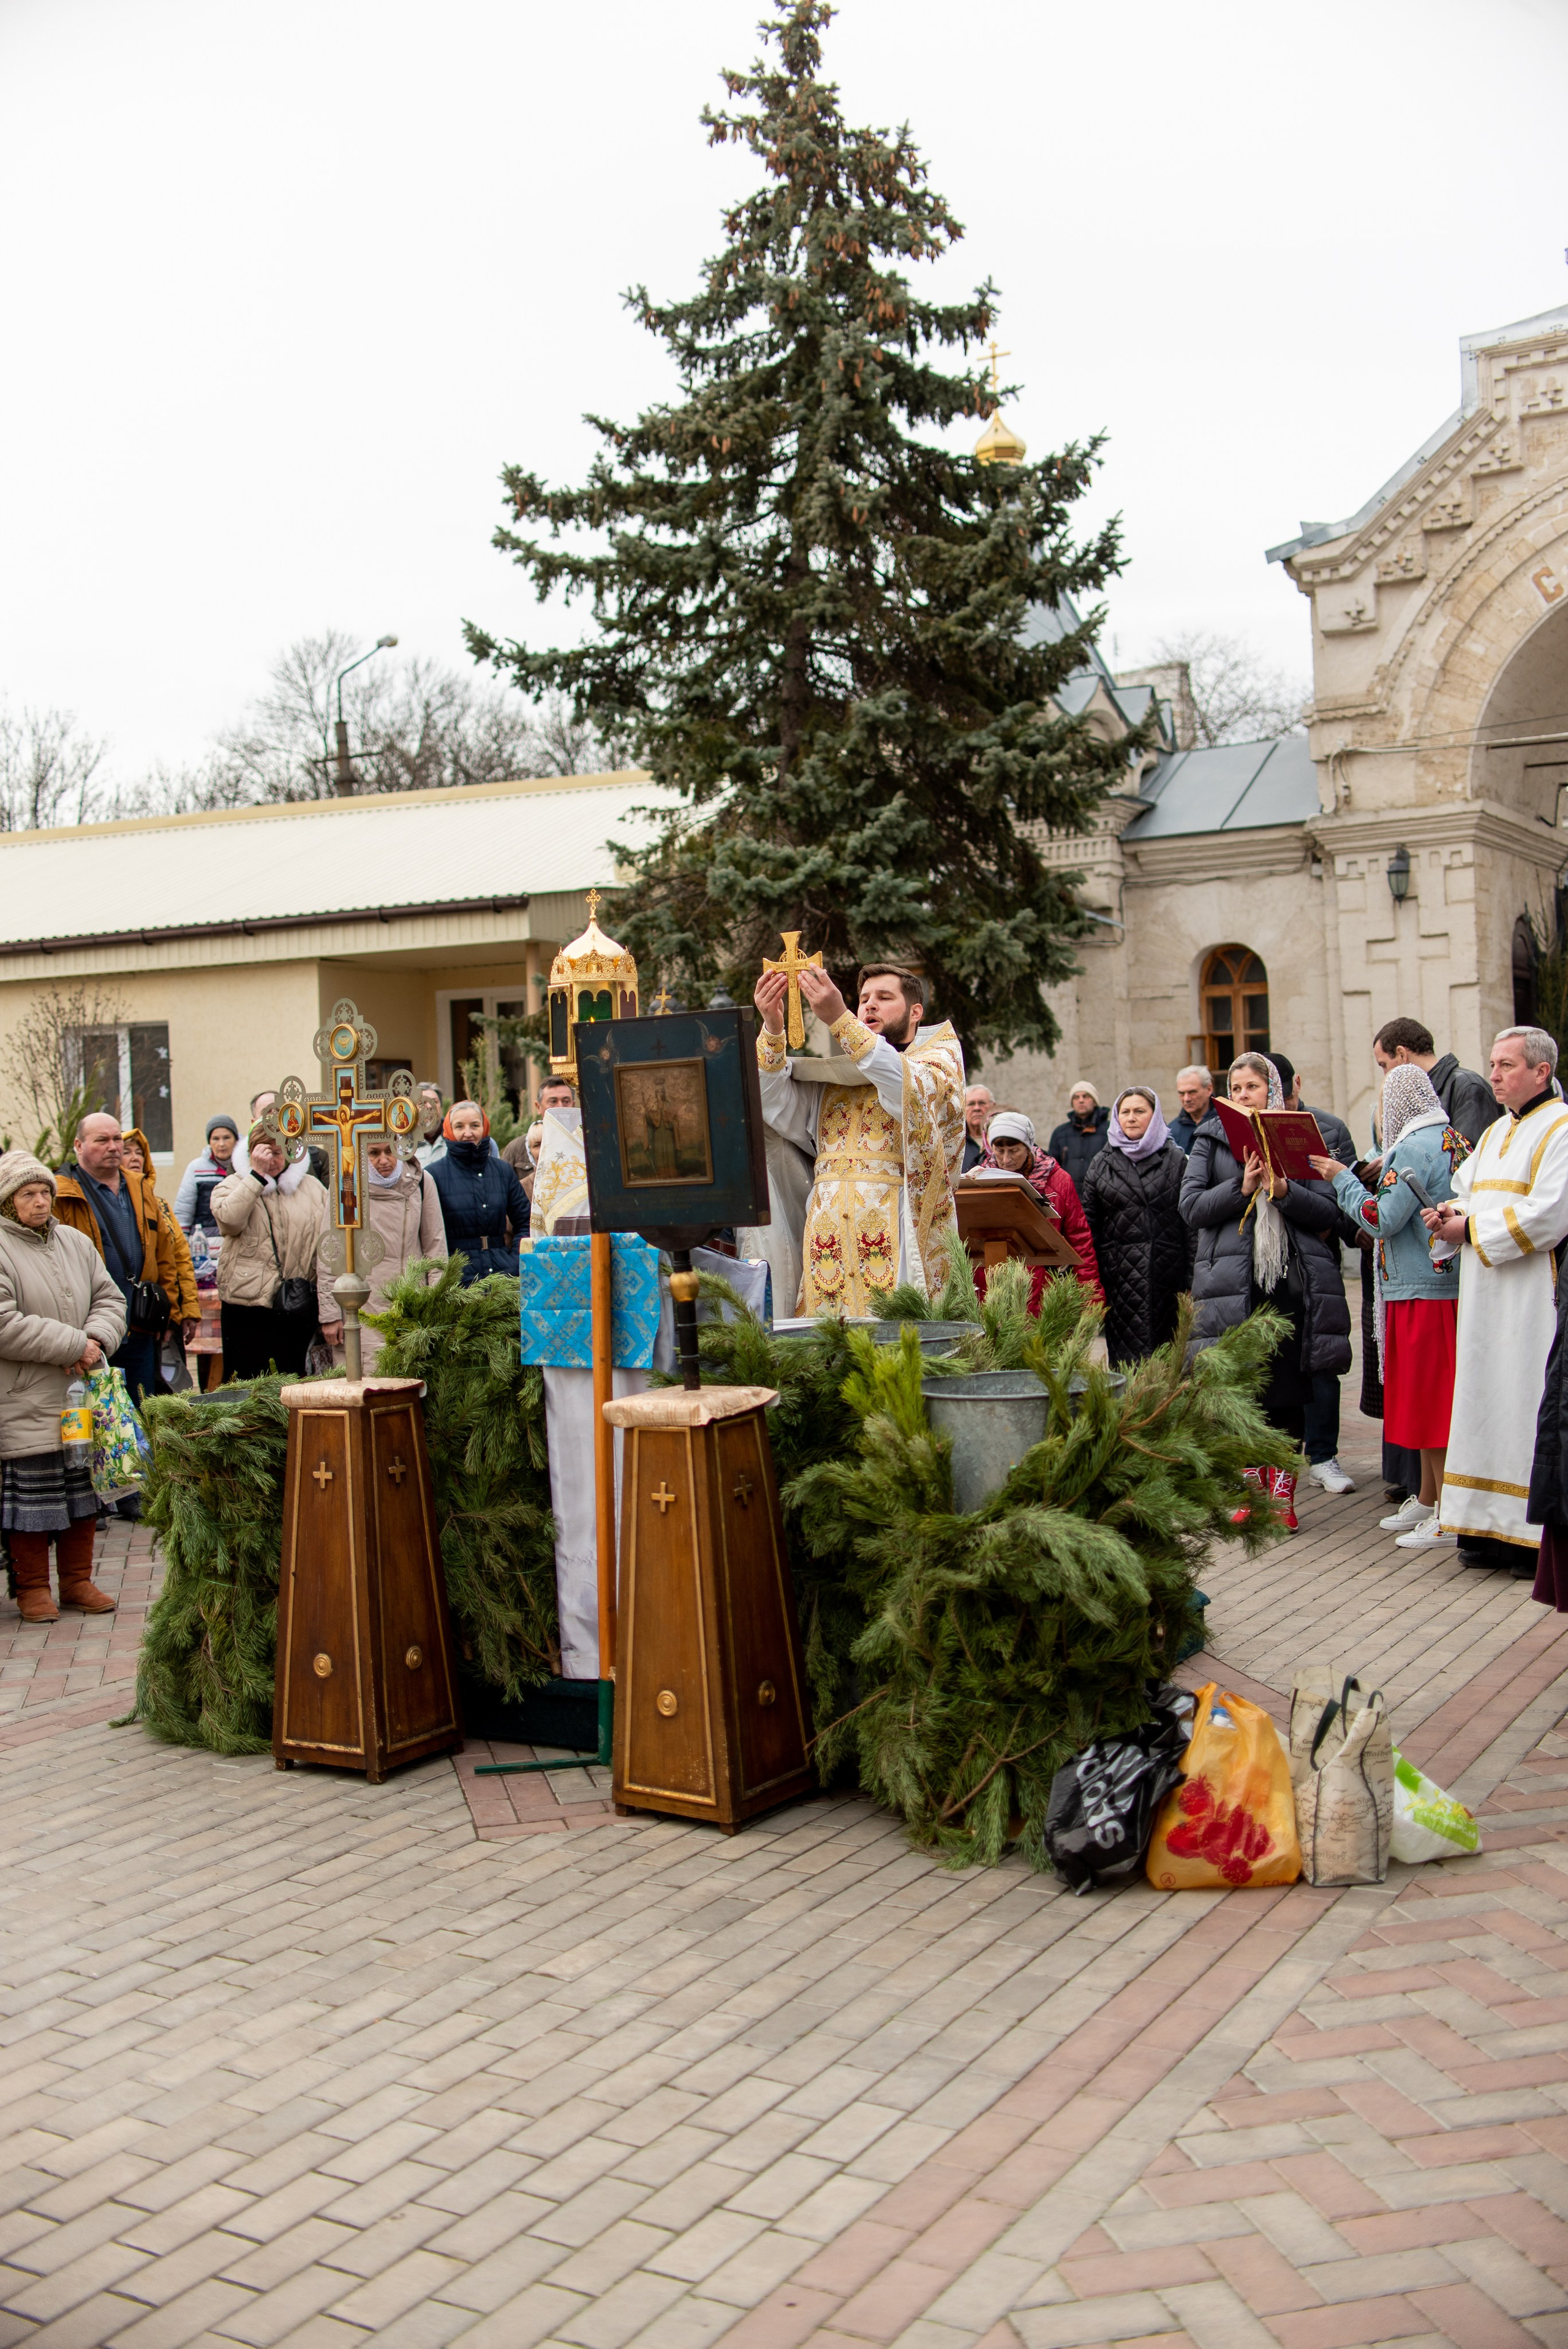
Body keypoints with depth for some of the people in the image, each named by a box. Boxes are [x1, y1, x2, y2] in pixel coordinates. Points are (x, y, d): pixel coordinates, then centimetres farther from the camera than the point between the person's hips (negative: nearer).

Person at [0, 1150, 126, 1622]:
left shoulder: (76, 1243, 10)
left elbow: (109, 1299, 12)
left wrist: (96, 1340, -10)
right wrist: (74, 1346, -17)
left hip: (82, 1400, 6)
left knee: (83, 1490, 11)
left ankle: (78, 1581, 24)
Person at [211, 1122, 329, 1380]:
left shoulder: (313, 1187, 11)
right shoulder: (234, 1185, 7)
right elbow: (229, 1219, -17)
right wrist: (258, 1174, -14)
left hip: (298, 1309, 2)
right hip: (247, 1308, -2)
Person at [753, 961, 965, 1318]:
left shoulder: (938, 1058, 9)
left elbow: (910, 1090, -15)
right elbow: (778, 1110, 2)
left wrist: (840, 1020, -21)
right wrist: (773, 1030, -13)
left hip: (900, 1232, -4)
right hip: (829, 1234, 4)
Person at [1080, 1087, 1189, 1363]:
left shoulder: (1177, 1161, 7)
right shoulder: (1101, 1165, 12)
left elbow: (1191, 1224, 2)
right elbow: (1089, 1227, 9)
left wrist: (1190, 1282, -6)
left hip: (1166, 1276, -1)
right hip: (1119, 1279, 1)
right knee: (1125, 1361, -1)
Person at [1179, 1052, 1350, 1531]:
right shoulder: (1211, 1139, 9)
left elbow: (1330, 1213, 3)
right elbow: (1192, 1206, -2)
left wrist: (1285, 1191, -13)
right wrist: (1243, 1187, -14)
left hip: (1292, 1280, 0)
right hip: (1232, 1282, 0)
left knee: (1288, 1391, 2)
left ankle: (1282, 1495, 11)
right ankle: (1249, 1492, 15)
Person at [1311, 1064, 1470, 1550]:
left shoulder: (1415, 1149, -17)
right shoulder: (1453, 1140, 12)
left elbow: (1382, 1219, -19)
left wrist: (1342, 1178, -7)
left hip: (1422, 1290, -9)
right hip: (1446, 1283, 9)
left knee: (1429, 1397, -4)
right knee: (1429, 1398, 15)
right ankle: (1428, 1501, 24)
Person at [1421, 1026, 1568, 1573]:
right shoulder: (1493, 1133, 19)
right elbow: (1466, 1196, 23)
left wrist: (1472, 1229, -12)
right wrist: (1450, 1215, 0)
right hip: (1486, 1298, 8)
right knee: (1489, 1404, 7)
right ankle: (1494, 1528, 12)